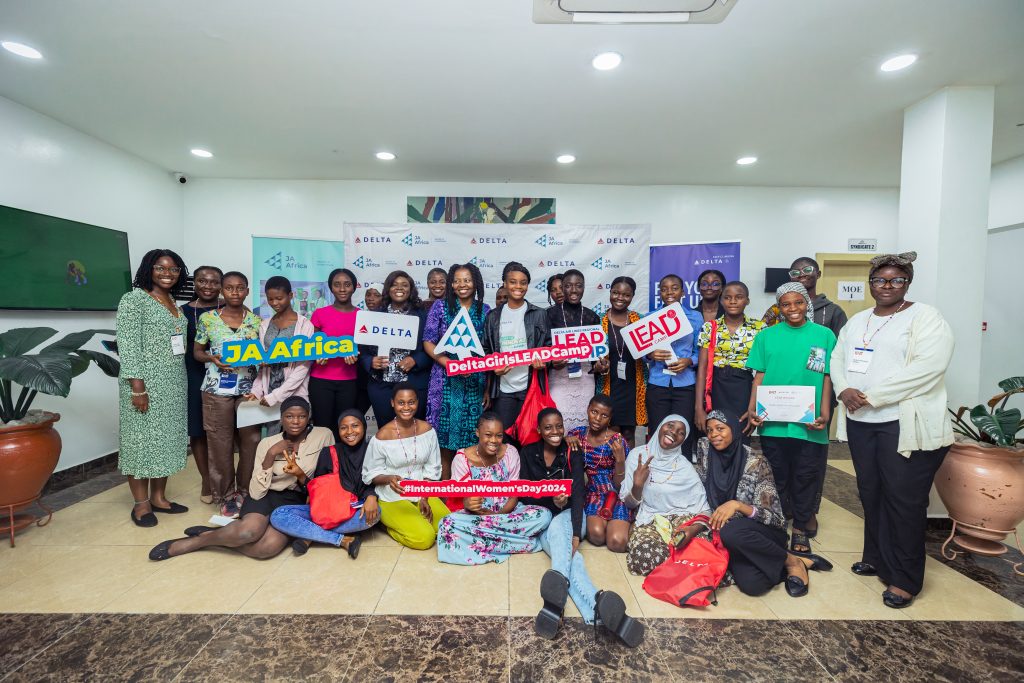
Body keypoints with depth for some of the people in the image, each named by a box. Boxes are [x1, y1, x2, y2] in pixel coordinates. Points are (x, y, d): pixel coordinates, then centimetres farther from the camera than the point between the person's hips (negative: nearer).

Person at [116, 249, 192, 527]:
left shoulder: (174, 302, 13)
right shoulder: (133, 299, -8)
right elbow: (128, 346, -14)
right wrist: (137, 386, -20)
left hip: (174, 382, 7)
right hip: (146, 381, -7)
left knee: (166, 438, 11)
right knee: (142, 439, 2)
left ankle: (159, 497, 22)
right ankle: (141, 503, 13)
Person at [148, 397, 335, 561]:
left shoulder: (324, 435, -4)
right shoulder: (267, 443, -1)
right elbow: (256, 492, -9)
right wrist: (271, 454, -17)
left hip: (297, 503, 0)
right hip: (267, 496, 0)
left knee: (269, 546, -31)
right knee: (249, 530, -35)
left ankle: (211, 536, -8)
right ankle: (200, 539, -7)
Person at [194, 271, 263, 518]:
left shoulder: (256, 320, 4)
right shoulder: (208, 318, 1)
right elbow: (197, 351, 7)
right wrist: (212, 359, -13)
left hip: (248, 389, 1)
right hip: (217, 389, -1)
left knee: (251, 440, 3)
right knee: (220, 443, 5)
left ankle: (246, 491, 20)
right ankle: (225, 495, 19)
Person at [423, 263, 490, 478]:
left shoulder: (485, 311, 8)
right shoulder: (440, 307, 3)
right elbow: (428, 342, 0)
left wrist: (489, 387, 2)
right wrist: (448, 363, -15)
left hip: (475, 383, 2)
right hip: (446, 381, -1)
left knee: (471, 435, 5)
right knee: (445, 437, 1)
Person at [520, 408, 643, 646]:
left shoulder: (572, 452, -4)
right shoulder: (528, 453, 1)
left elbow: (578, 492, -15)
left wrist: (576, 533, -29)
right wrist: (551, 498, -20)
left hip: (570, 516, -1)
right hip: (543, 519, 1)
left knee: (557, 526, -37)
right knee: (570, 555, -31)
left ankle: (555, 602, -62)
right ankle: (597, 608, -58)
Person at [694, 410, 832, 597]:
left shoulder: (756, 462, -15)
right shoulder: (705, 450, -4)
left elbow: (771, 516, -17)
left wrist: (736, 505, -32)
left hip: (766, 533, -2)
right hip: (734, 541, 3)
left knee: (730, 531, -37)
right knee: (751, 584, -28)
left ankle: (792, 561, -8)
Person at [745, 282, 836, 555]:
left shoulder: (824, 335, 3)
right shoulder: (766, 336, 5)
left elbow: (827, 377, 3)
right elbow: (759, 375, 4)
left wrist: (825, 411, -8)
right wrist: (752, 409, -5)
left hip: (810, 423, 0)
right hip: (773, 421, 0)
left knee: (805, 478, 11)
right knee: (776, 478, 12)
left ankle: (800, 528, 28)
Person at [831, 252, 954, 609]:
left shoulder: (925, 317, -5)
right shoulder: (857, 321, 15)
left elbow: (928, 366, -17)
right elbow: (838, 358, 12)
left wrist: (871, 395, -19)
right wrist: (844, 390, -8)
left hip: (906, 423, -6)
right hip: (860, 421, 6)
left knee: (904, 499, 0)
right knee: (870, 493, 14)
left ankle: (905, 578, 14)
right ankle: (877, 558, 30)